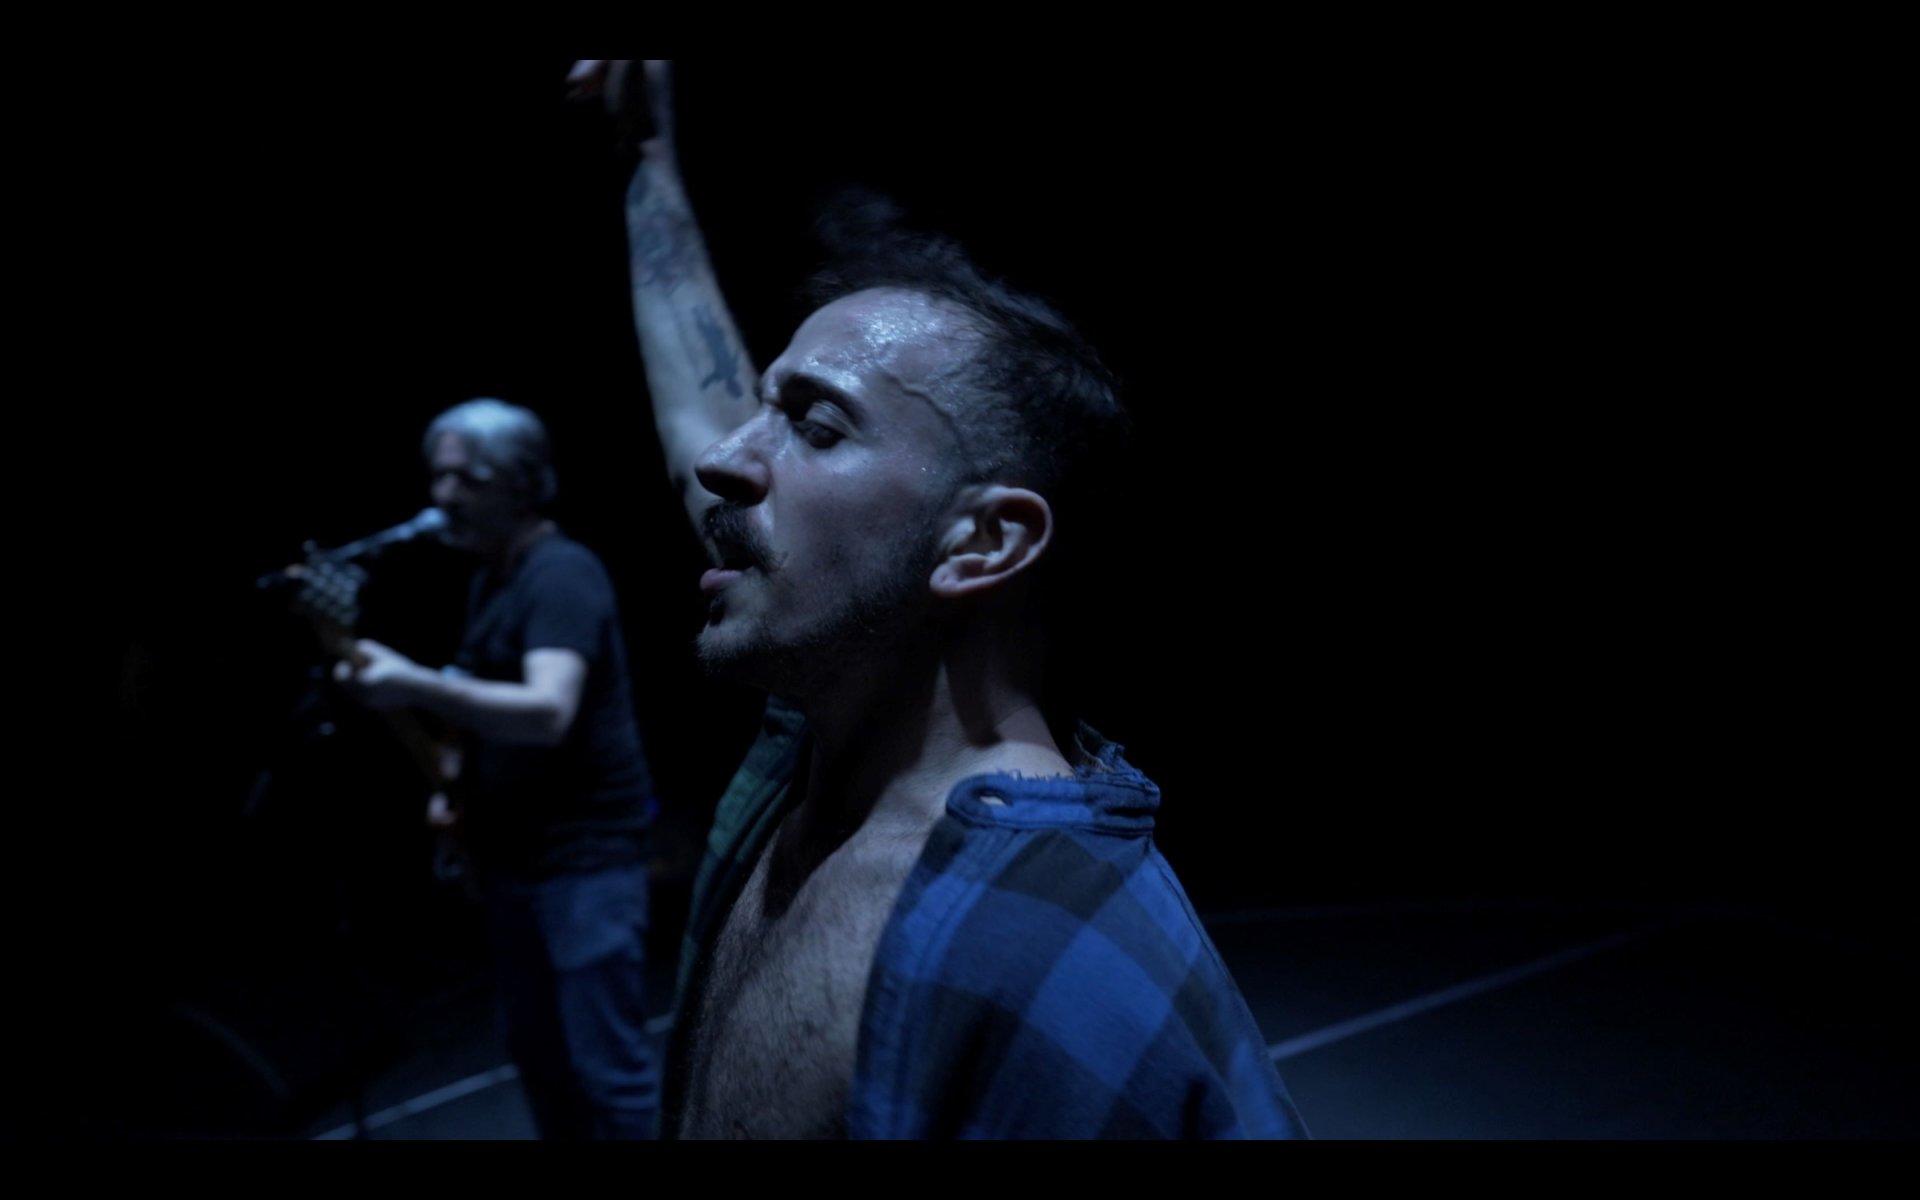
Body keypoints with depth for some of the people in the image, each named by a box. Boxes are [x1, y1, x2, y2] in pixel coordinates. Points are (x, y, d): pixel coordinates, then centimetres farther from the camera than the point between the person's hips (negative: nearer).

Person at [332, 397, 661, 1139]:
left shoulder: (562, 574, -17)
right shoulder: (491, 576, 12)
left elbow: (548, 712, -32)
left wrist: (417, 686, -43)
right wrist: (457, 784, 11)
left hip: (585, 855, -10)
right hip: (513, 855, 10)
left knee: (611, 1066, -4)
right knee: (537, 1053, 18)